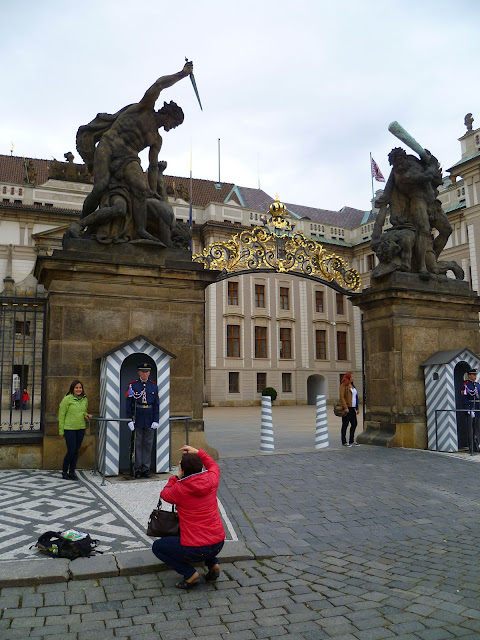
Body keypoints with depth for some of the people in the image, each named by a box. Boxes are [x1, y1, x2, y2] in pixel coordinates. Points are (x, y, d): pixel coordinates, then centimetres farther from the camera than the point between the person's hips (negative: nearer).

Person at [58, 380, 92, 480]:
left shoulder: (85, 399, 8)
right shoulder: (67, 399, -8)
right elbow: (61, 415, -5)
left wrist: (86, 415, 1)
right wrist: (61, 430, -6)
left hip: (81, 429, 5)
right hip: (69, 428, -5)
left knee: (76, 451, 9)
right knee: (71, 451, -5)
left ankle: (72, 472, 20)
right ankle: (64, 471, 15)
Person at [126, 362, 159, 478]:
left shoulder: (154, 386, 6)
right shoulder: (132, 385, -1)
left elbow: (156, 404, 6)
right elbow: (129, 403, -2)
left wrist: (156, 420, -1)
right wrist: (130, 420, -8)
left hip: (150, 419, 2)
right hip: (137, 419, -2)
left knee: (148, 444, 6)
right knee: (138, 444, 4)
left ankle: (146, 468, 14)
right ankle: (137, 469, 12)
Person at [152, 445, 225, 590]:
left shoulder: (180, 489, -13)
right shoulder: (211, 480, -3)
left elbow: (164, 494, 11)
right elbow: (214, 466, 23)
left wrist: (177, 477, 17)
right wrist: (197, 452, 23)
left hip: (195, 550, -6)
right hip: (218, 544, 6)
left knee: (157, 547, 16)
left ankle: (190, 574, 3)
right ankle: (213, 564, 18)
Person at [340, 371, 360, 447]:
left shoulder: (352, 385, 18)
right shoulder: (344, 385, -7)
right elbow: (342, 397, -15)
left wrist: (357, 408, 17)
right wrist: (345, 407, -21)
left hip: (352, 408, 8)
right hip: (347, 408, -8)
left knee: (354, 424, 10)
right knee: (345, 425, -1)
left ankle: (351, 441, 20)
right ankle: (344, 442, 5)